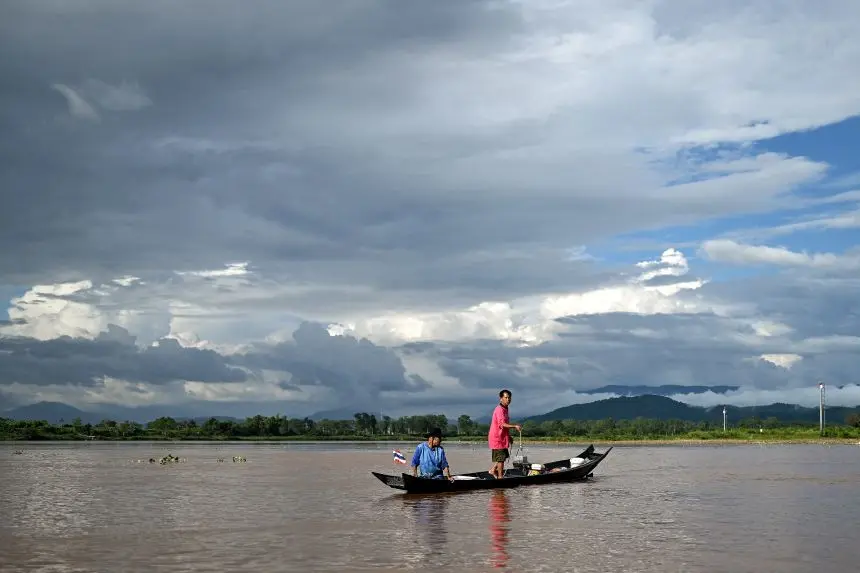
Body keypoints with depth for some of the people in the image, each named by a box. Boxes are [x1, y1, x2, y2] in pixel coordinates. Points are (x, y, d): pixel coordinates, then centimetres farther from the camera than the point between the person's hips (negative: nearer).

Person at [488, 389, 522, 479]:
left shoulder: (505, 409, 15)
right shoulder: (499, 410, -18)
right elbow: (502, 424, -32)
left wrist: (509, 437, 22)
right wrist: (515, 426, -43)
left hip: (502, 437, 10)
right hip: (497, 438, -10)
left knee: (504, 456, 19)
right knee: (501, 458, -3)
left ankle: (493, 470, 27)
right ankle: (500, 476, 5)